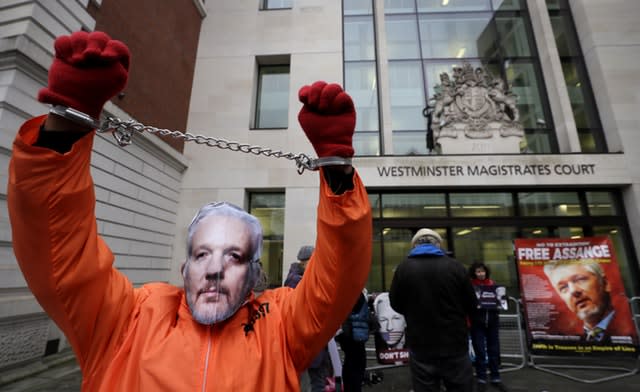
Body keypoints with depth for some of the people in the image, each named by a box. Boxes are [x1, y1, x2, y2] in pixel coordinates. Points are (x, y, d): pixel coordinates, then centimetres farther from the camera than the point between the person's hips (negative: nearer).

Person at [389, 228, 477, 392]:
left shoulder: (403, 268, -8)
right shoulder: (455, 266, -7)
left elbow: (396, 305, 2)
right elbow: (472, 306, 3)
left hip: (420, 347, 0)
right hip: (455, 344, 1)